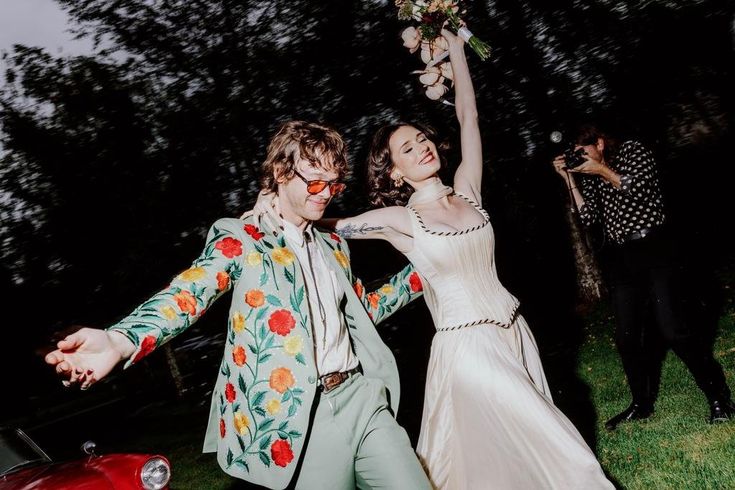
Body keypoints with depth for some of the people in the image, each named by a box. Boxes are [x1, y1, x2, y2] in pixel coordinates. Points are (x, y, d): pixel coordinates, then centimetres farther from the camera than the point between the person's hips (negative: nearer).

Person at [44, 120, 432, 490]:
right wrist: (118, 342, -34)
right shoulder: (238, 238, -1)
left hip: (363, 397, 6)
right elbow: (187, 294, -16)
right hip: (302, 418, -5)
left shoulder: (335, 246, 17)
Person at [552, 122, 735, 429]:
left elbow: (642, 190, -10)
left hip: (654, 251, -4)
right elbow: (589, 217, 3)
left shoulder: (633, 151, 2)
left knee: (672, 329, -12)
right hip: (619, 260, 5)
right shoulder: (588, 175, 12)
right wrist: (569, 178, -1)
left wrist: (603, 171, -13)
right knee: (627, 336, 4)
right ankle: (641, 404, 20)